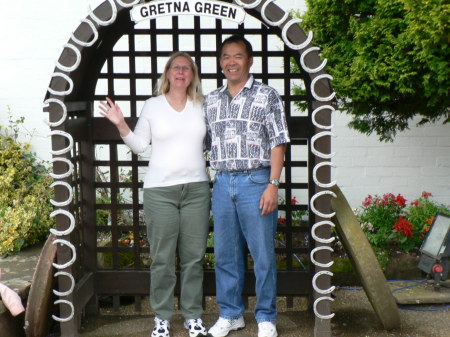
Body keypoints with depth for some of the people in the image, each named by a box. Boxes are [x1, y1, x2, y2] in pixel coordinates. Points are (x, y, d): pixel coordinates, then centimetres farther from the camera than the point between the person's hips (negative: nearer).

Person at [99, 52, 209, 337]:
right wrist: (121, 125, -9)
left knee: (194, 257, 6)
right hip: (160, 190, -2)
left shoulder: (201, 105, 9)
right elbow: (140, 145, 3)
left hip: (197, 188, 2)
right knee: (162, 258, 1)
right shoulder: (152, 106, 3)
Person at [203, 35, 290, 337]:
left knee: (263, 253, 1)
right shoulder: (211, 101, 13)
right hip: (222, 183, 4)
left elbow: (278, 142, -3)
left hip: (255, 181, -4)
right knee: (225, 253, 10)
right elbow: (208, 143, 17)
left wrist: (273, 185, -11)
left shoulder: (267, 96, 1)